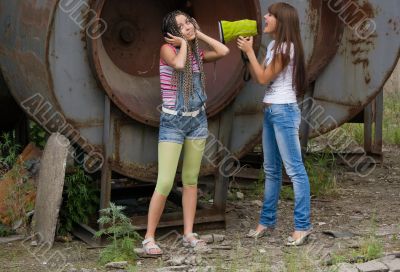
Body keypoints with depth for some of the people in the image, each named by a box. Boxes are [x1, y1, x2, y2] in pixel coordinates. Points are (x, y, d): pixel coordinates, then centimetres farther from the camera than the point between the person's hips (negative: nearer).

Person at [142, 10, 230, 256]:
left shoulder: (197, 53, 7)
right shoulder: (168, 49, -9)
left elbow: (224, 51, -3)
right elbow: (179, 64, -30)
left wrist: (200, 35, 3)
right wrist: (183, 42, -12)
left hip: (198, 120, 6)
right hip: (173, 122, -6)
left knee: (191, 179, 9)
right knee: (165, 183, -10)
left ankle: (189, 234, 16)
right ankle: (149, 237, -1)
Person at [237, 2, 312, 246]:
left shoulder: (286, 47, -12)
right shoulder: (273, 46, 15)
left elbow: (264, 78, -12)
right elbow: (258, 78, 16)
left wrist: (249, 51, -6)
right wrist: (247, 53, 9)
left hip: (284, 112, -10)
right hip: (270, 111, 10)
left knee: (294, 170, -9)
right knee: (271, 170, 13)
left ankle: (303, 226, -7)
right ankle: (267, 221, 20)